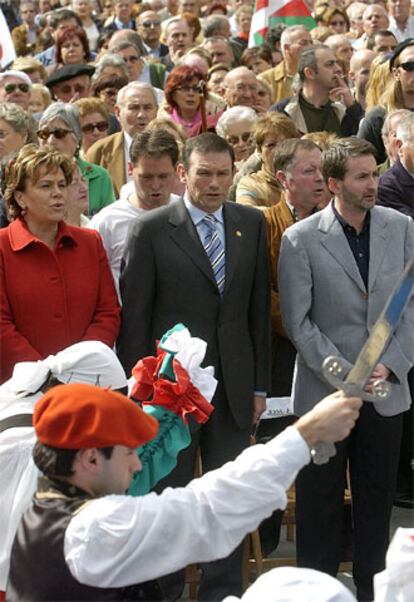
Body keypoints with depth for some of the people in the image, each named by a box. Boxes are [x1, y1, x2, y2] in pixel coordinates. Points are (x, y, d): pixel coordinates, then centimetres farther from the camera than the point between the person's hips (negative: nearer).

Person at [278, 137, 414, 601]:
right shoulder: (301, 239, -6)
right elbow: (298, 320, -7)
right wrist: (342, 374, -13)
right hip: (324, 390, -2)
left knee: (376, 497, 11)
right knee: (320, 498, 6)